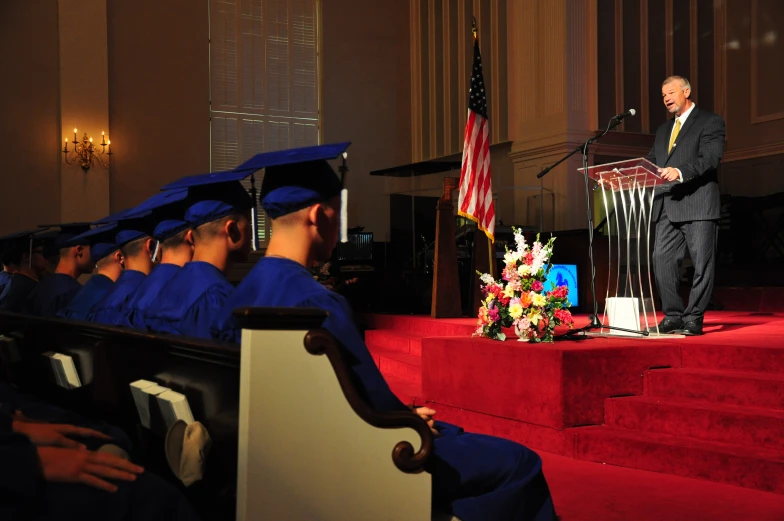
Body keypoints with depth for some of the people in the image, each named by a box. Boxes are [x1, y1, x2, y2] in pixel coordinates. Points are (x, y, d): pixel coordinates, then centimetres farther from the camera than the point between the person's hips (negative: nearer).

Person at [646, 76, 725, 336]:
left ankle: (694, 319, 4)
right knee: (662, 261, 0)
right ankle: (673, 316, 9)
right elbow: (651, 162, 17)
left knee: (702, 264, -2)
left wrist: (680, 172, -28)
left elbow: (710, 159, -12)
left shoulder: (711, 122, 2)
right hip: (668, 207, 6)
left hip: (697, 205, -6)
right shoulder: (664, 129, 24)